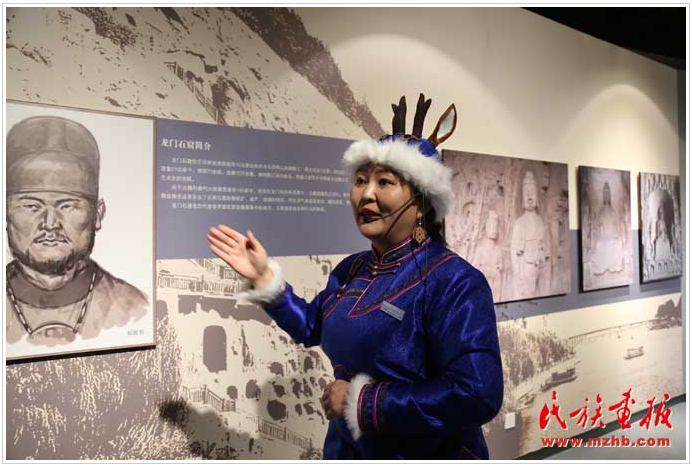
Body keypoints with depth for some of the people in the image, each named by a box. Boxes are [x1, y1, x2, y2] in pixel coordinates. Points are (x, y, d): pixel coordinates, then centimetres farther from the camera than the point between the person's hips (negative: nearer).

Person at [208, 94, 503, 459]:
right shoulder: (351, 271, 1)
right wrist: (263, 278, 2)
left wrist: (362, 402, -26)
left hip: (425, 454, -7)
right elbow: (310, 327, 15)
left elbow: (475, 396, -31)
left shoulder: (453, 282, -24)